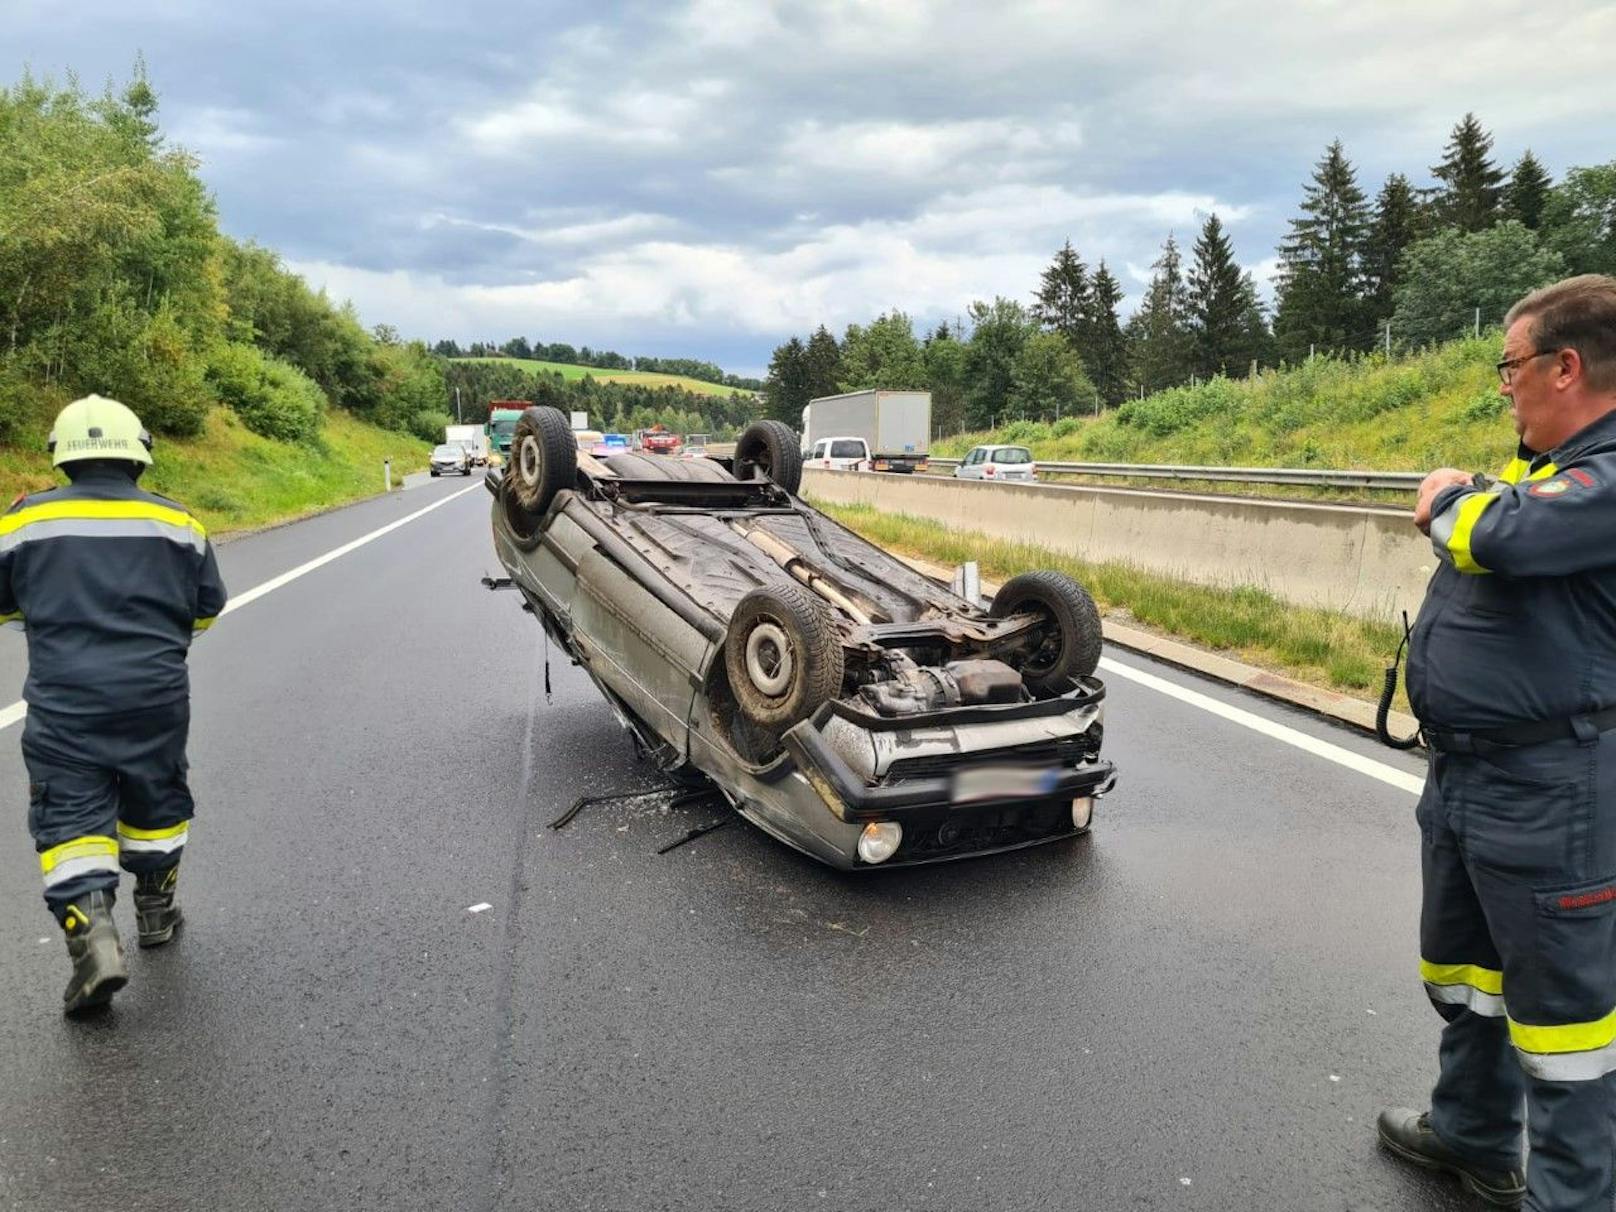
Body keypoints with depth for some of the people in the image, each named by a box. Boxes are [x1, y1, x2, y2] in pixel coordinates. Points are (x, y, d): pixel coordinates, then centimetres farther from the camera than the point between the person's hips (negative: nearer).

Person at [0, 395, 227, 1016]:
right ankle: (155, 911, 34)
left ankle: (92, 935, -11)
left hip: (64, 698, -1)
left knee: (70, 817, 4)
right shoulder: (177, 520, 1)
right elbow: (208, 606, 8)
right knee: (155, 800, 19)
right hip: (157, 695, 2)